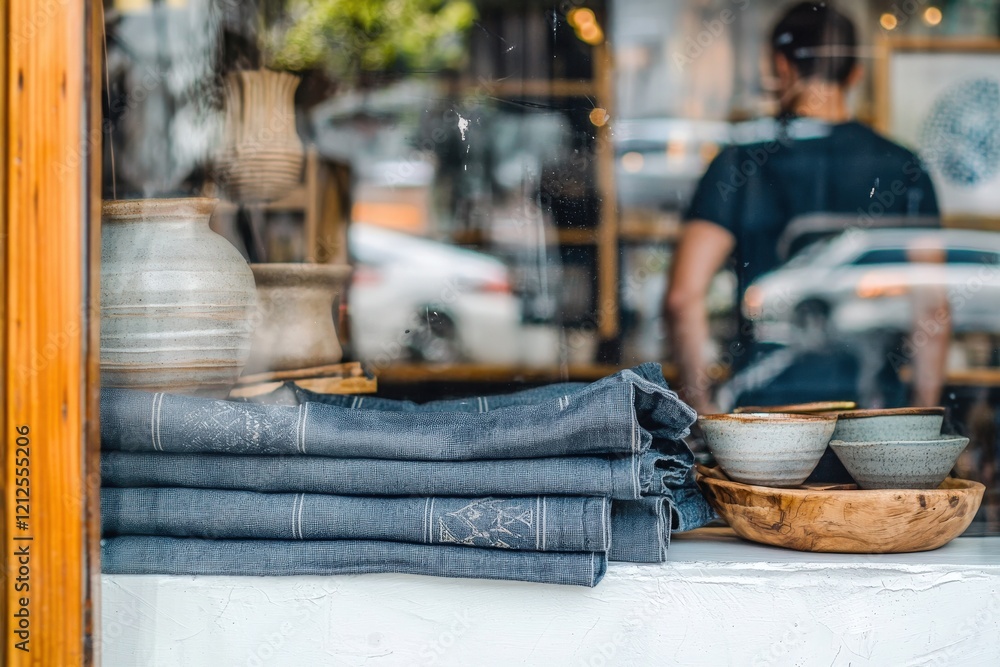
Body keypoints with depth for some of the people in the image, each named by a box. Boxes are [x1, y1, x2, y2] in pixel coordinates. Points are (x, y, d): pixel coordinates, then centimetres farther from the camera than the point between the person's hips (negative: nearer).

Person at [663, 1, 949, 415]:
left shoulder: (741, 165, -1)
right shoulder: (904, 168, 5)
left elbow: (683, 298, -9)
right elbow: (932, 308, 3)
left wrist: (703, 405, 1)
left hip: (767, 401, -1)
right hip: (874, 404, 1)